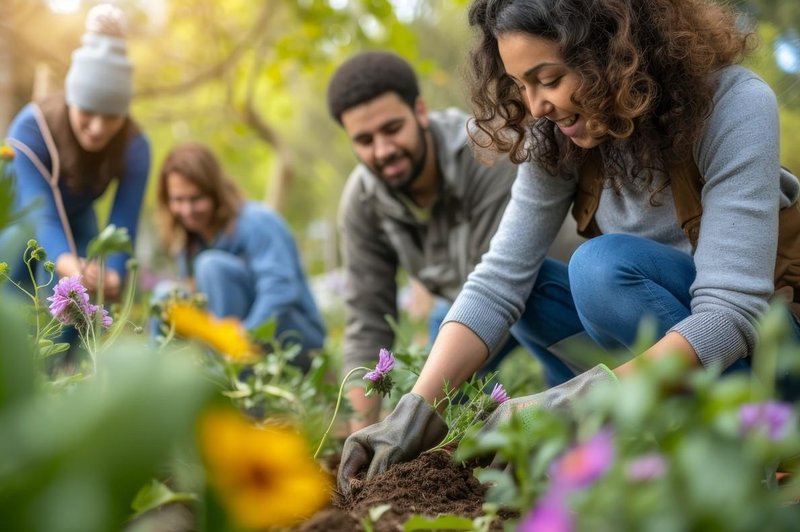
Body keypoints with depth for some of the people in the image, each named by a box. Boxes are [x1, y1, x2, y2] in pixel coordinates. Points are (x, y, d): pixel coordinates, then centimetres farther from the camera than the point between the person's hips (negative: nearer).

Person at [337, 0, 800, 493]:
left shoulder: (735, 105, -26)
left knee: (603, 264, -29)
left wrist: (584, 403, -44)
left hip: (754, 339, -6)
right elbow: (499, 280, -16)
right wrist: (417, 412, -28)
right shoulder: (558, 135, -10)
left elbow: (732, 311, -33)